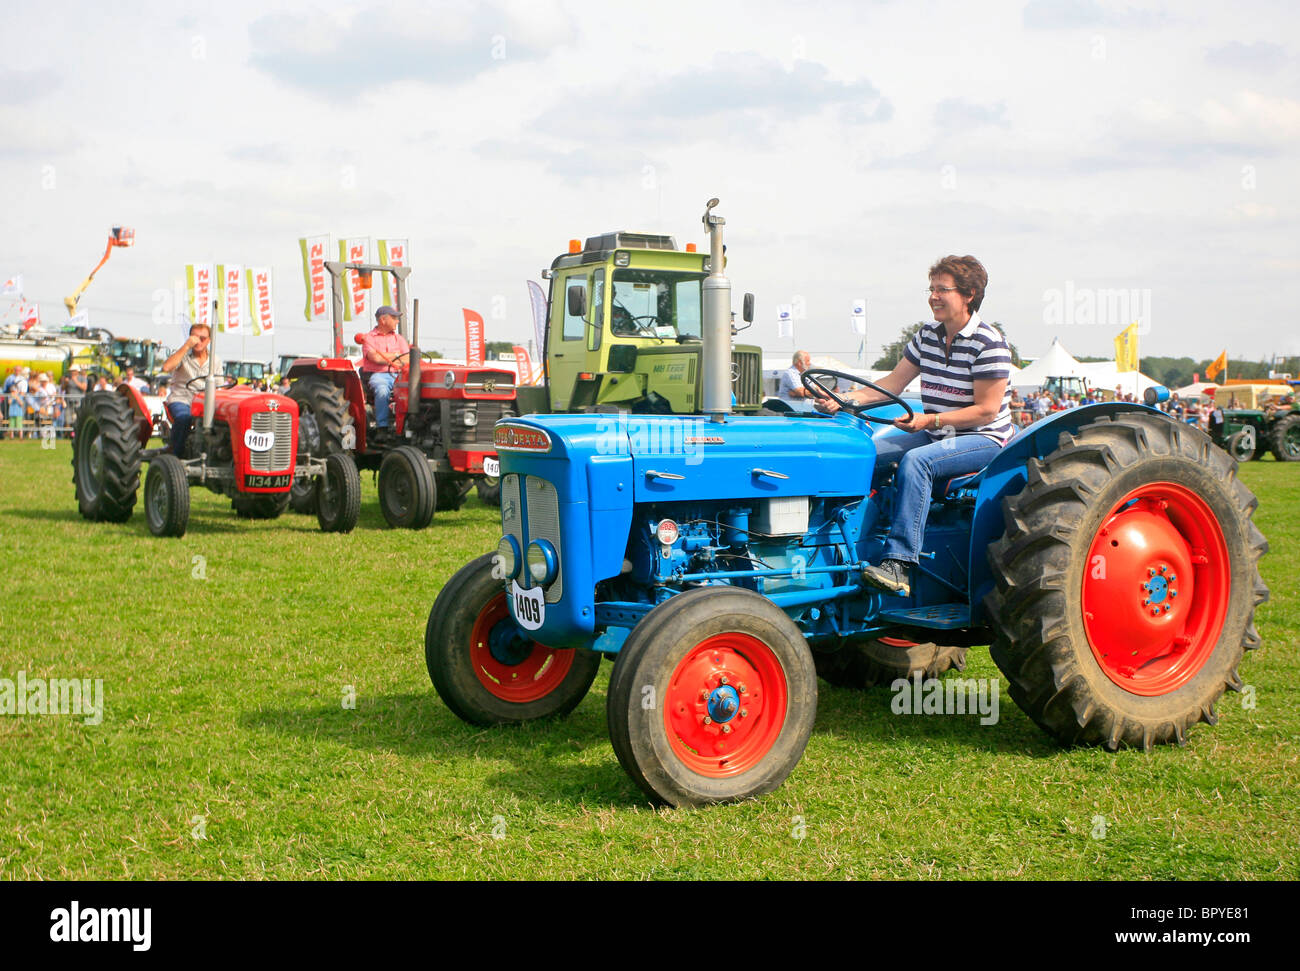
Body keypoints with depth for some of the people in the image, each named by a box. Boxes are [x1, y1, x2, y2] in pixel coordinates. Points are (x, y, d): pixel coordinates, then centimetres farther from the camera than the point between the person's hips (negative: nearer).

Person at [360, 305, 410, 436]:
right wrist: (397, 355, -1)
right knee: (382, 390, -38)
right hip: (377, 375, -3)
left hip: (398, 375, 3)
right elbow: (375, 358, -10)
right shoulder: (369, 338, 8)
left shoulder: (399, 338, 22)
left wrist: (387, 357, -6)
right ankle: (382, 428, -37)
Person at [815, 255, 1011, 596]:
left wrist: (930, 420, -26)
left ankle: (899, 563, -40)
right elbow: (892, 383, 8)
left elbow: (987, 411, -18)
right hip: (936, 436, 8)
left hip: (984, 439, -8)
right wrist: (846, 399, -7)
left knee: (916, 460, -35)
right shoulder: (927, 337, 9)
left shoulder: (988, 344, -14)